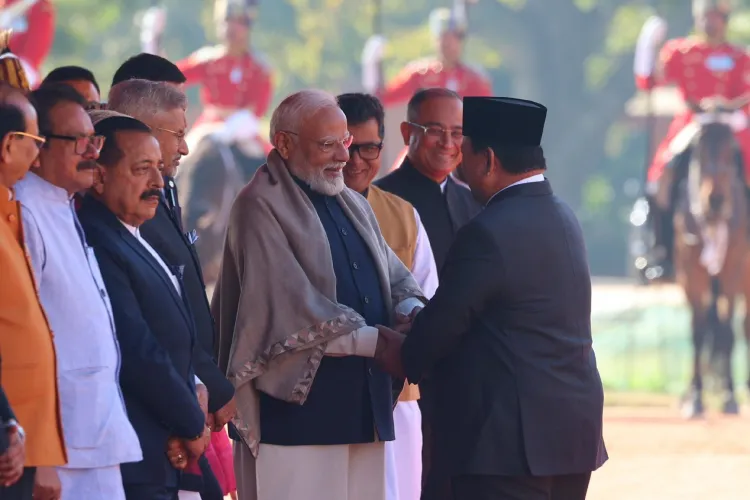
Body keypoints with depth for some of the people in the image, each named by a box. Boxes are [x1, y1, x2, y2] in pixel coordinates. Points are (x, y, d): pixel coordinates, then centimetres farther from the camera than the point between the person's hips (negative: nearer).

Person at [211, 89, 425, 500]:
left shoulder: (354, 206, 20)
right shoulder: (261, 207, -7)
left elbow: (394, 276, 14)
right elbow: (295, 306, -16)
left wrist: (410, 310, -10)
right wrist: (381, 342, -17)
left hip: (363, 403, 7)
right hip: (297, 406, -7)